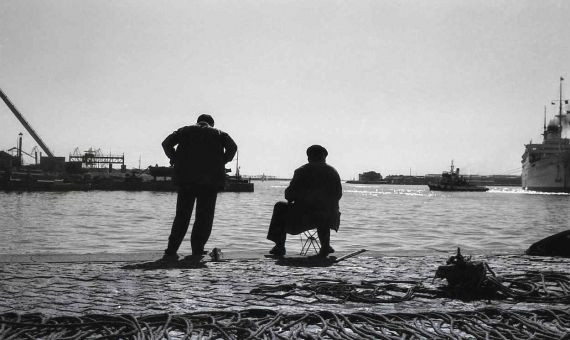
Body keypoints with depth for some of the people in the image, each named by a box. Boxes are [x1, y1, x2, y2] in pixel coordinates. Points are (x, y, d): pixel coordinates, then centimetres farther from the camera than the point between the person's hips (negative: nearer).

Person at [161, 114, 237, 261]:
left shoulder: (185, 131, 18)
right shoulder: (219, 134, 15)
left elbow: (166, 143, 6)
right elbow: (232, 147, -2)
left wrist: (175, 159, 11)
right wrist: (221, 163, 6)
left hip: (186, 179, 1)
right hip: (210, 181, -1)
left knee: (182, 216, 8)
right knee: (204, 218, 6)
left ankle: (171, 251, 1)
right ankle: (197, 253, -1)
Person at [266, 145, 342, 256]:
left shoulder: (301, 171, -5)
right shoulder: (333, 172, 5)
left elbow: (289, 195, -5)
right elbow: (338, 195, 10)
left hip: (303, 216, -4)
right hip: (329, 217, 4)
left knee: (280, 207, 20)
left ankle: (280, 247, 17)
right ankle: (325, 246, 34)